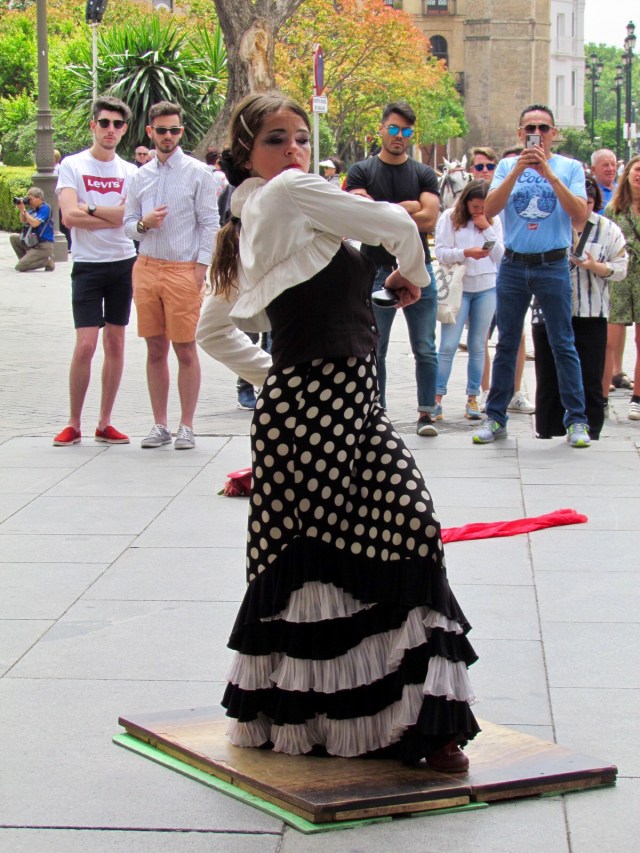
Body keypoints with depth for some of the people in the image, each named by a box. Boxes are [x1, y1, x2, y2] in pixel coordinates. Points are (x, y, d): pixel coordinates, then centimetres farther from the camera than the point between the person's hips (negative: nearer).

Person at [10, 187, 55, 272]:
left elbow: (34, 223, -24)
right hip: (33, 242, 9)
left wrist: (24, 210, -16)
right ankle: (26, 260, 12)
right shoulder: (34, 209, 11)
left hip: (42, 246, -9)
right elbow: (23, 221, 16)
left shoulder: (45, 208, -14)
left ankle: (48, 261, -4)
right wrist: (21, 210, -1)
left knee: (20, 267, -15)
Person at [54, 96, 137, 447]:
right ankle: (74, 424, 1)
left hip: (124, 263, 4)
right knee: (86, 344, -9)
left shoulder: (130, 172, 8)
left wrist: (91, 210, -14)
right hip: (88, 264, -3)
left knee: (116, 344, 6)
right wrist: (114, 216, -10)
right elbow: (70, 216, -14)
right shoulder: (73, 165, -1)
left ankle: (105, 423, 14)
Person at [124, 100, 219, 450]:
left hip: (183, 270, -4)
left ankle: (186, 427, 6)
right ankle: (160, 425, 15)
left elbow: (209, 223, -3)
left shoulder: (197, 173, -1)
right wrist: (143, 224, -8)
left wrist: (200, 269, -10)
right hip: (147, 267, 4)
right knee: (156, 349, 8)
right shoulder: (140, 177, 11)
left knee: (186, 350, -1)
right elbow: (128, 222, 15)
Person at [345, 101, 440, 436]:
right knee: (374, 350, 4)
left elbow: (429, 220, -8)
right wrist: (407, 208, -7)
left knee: (425, 348, 1)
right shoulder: (361, 171, 4)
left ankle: (426, 413, 7)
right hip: (376, 270, -1)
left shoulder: (424, 174, 7)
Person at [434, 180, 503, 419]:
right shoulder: (450, 218, 0)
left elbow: (501, 256, 2)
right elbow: (440, 252, -7)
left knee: (477, 346, 6)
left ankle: (473, 398, 11)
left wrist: (487, 228, -6)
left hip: (487, 289, 3)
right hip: (458, 287, -3)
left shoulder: (494, 221, 8)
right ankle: (437, 397, -5)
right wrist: (466, 253, -22)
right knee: (448, 345, -6)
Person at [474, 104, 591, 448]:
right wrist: (518, 170, -17)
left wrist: (548, 173, -18)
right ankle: (495, 417, 14)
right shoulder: (507, 166, 6)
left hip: (553, 266, -2)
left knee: (563, 345, 0)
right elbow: (489, 209, -8)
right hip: (513, 265, 2)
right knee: (506, 344, 8)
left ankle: (576, 420, 4)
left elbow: (579, 214, -12)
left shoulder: (570, 168, 2)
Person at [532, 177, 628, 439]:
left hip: (591, 317, 0)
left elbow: (620, 268, 3)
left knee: (589, 379, -1)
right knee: (549, 377, 5)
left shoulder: (609, 230, 7)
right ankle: (547, 433, 13)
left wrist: (596, 267, -14)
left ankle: (589, 432, 7)